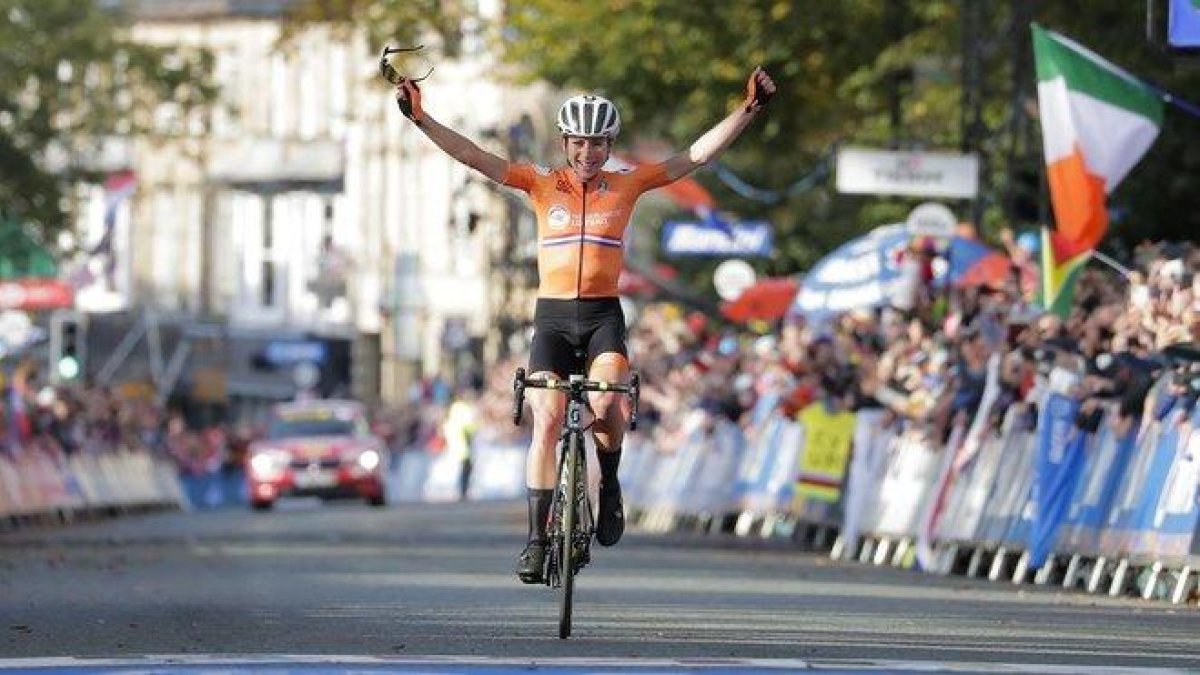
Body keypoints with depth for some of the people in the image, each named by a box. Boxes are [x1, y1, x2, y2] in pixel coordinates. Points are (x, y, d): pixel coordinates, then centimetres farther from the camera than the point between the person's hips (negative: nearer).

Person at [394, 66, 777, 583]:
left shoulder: (627, 186, 4)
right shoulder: (542, 185, 4)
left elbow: (698, 154, 3)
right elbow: (473, 156, -3)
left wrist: (749, 110, -4)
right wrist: (420, 118, -13)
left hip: (603, 315, -1)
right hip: (552, 316, 1)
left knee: (607, 406, -26)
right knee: (547, 421, -10)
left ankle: (609, 485, 3)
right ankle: (537, 538, -5)